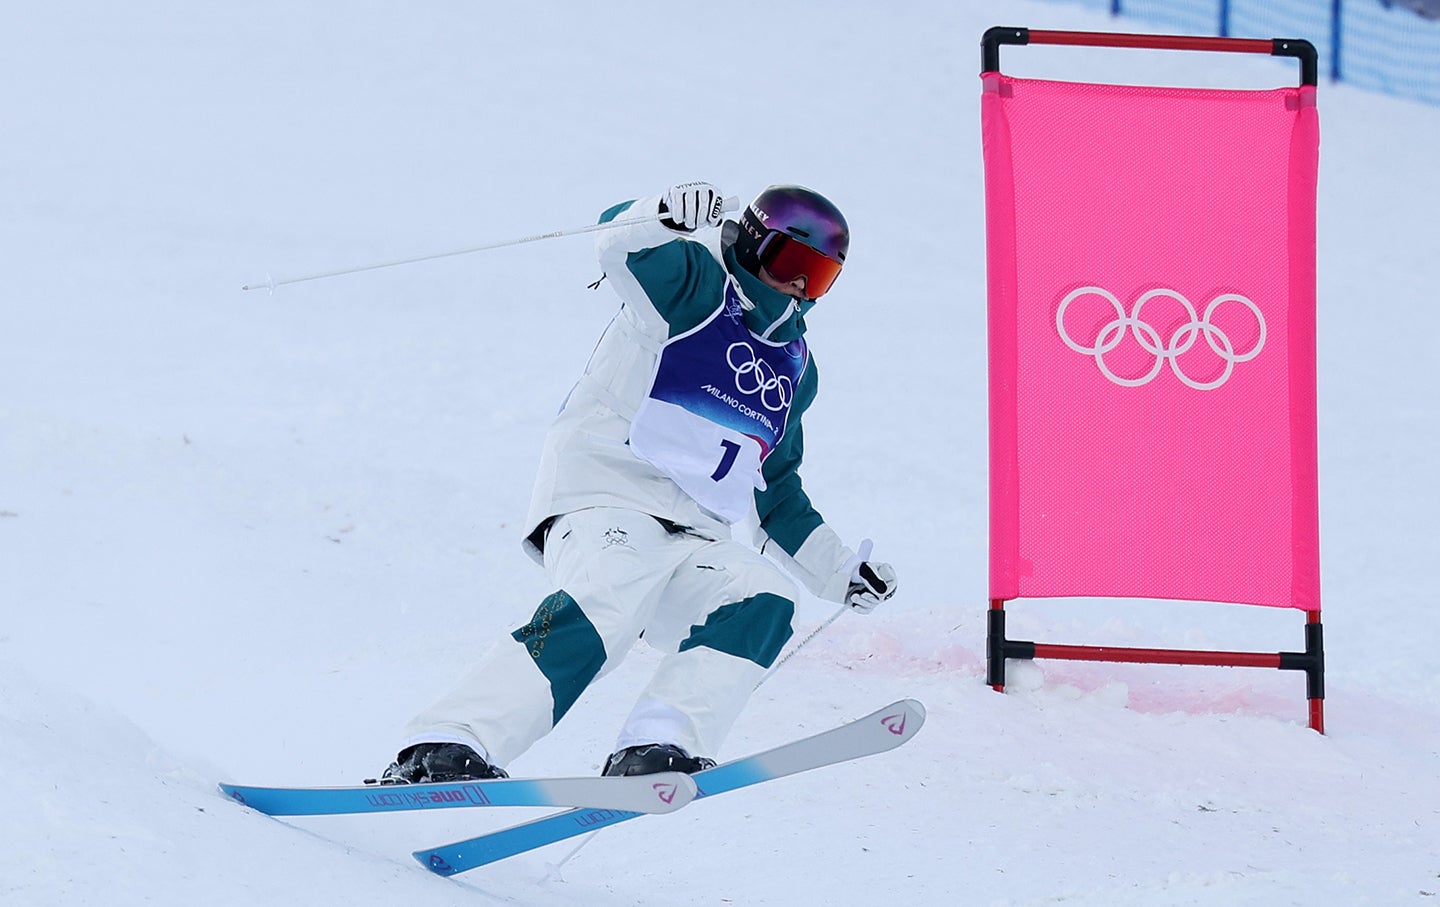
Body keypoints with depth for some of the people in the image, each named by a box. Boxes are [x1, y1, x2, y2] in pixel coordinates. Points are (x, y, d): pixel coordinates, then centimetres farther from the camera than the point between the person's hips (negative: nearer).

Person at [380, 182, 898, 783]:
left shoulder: (794, 368, 27)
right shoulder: (697, 284, 6)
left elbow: (776, 493, 36)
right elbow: (620, 246, -13)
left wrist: (842, 573, 32)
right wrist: (676, 217, -27)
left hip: (692, 536, 7)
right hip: (605, 490, -7)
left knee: (765, 603, -22)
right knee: (606, 604, -34)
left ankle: (654, 750, -36)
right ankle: (446, 745, -43)